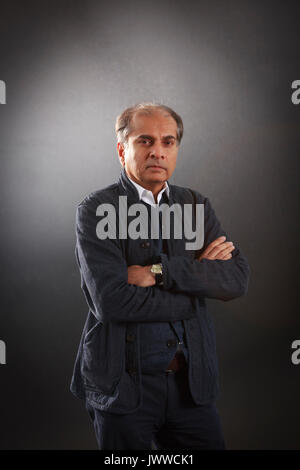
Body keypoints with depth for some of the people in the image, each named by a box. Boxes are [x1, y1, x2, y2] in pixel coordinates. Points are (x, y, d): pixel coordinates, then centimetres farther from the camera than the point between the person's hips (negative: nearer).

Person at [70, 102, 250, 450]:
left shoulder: (197, 206, 7)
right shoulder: (96, 210, -7)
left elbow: (238, 278, -7)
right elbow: (111, 300, -20)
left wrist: (159, 271, -19)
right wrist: (199, 277, -12)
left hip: (192, 382, 4)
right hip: (123, 385, -3)